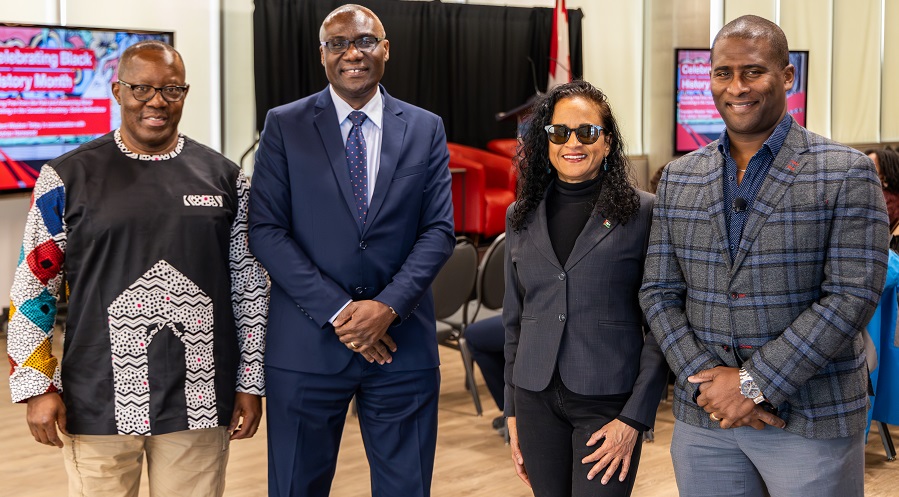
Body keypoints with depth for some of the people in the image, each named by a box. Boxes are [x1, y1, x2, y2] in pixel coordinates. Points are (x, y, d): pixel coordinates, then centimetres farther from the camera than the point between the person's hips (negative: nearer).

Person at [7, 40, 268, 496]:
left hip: (200, 399, 2)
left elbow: (250, 286, 8)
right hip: (99, 403, -1)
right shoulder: (69, 178, 0)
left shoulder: (224, 178, 5)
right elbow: (32, 287, 2)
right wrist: (36, 386, -2)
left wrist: (250, 382, 6)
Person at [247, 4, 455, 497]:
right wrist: (337, 311, -12)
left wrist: (388, 305, -12)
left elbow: (439, 230, 2)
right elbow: (265, 230, -5)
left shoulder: (426, 130, 6)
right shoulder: (284, 125, 1)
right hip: (307, 342, -1)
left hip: (402, 340, 1)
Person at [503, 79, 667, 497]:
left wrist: (635, 418, -12)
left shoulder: (643, 213, -5)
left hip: (607, 401, -3)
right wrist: (512, 412, 11)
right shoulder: (521, 216, 7)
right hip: (536, 399, 4)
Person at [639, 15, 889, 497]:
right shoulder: (677, 178, 7)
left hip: (813, 421, -3)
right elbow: (659, 292, 5)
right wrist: (705, 380, -9)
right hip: (703, 420, 3)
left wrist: (754, 384, -15)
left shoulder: (847, 173, -5)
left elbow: (852, 296, -12)